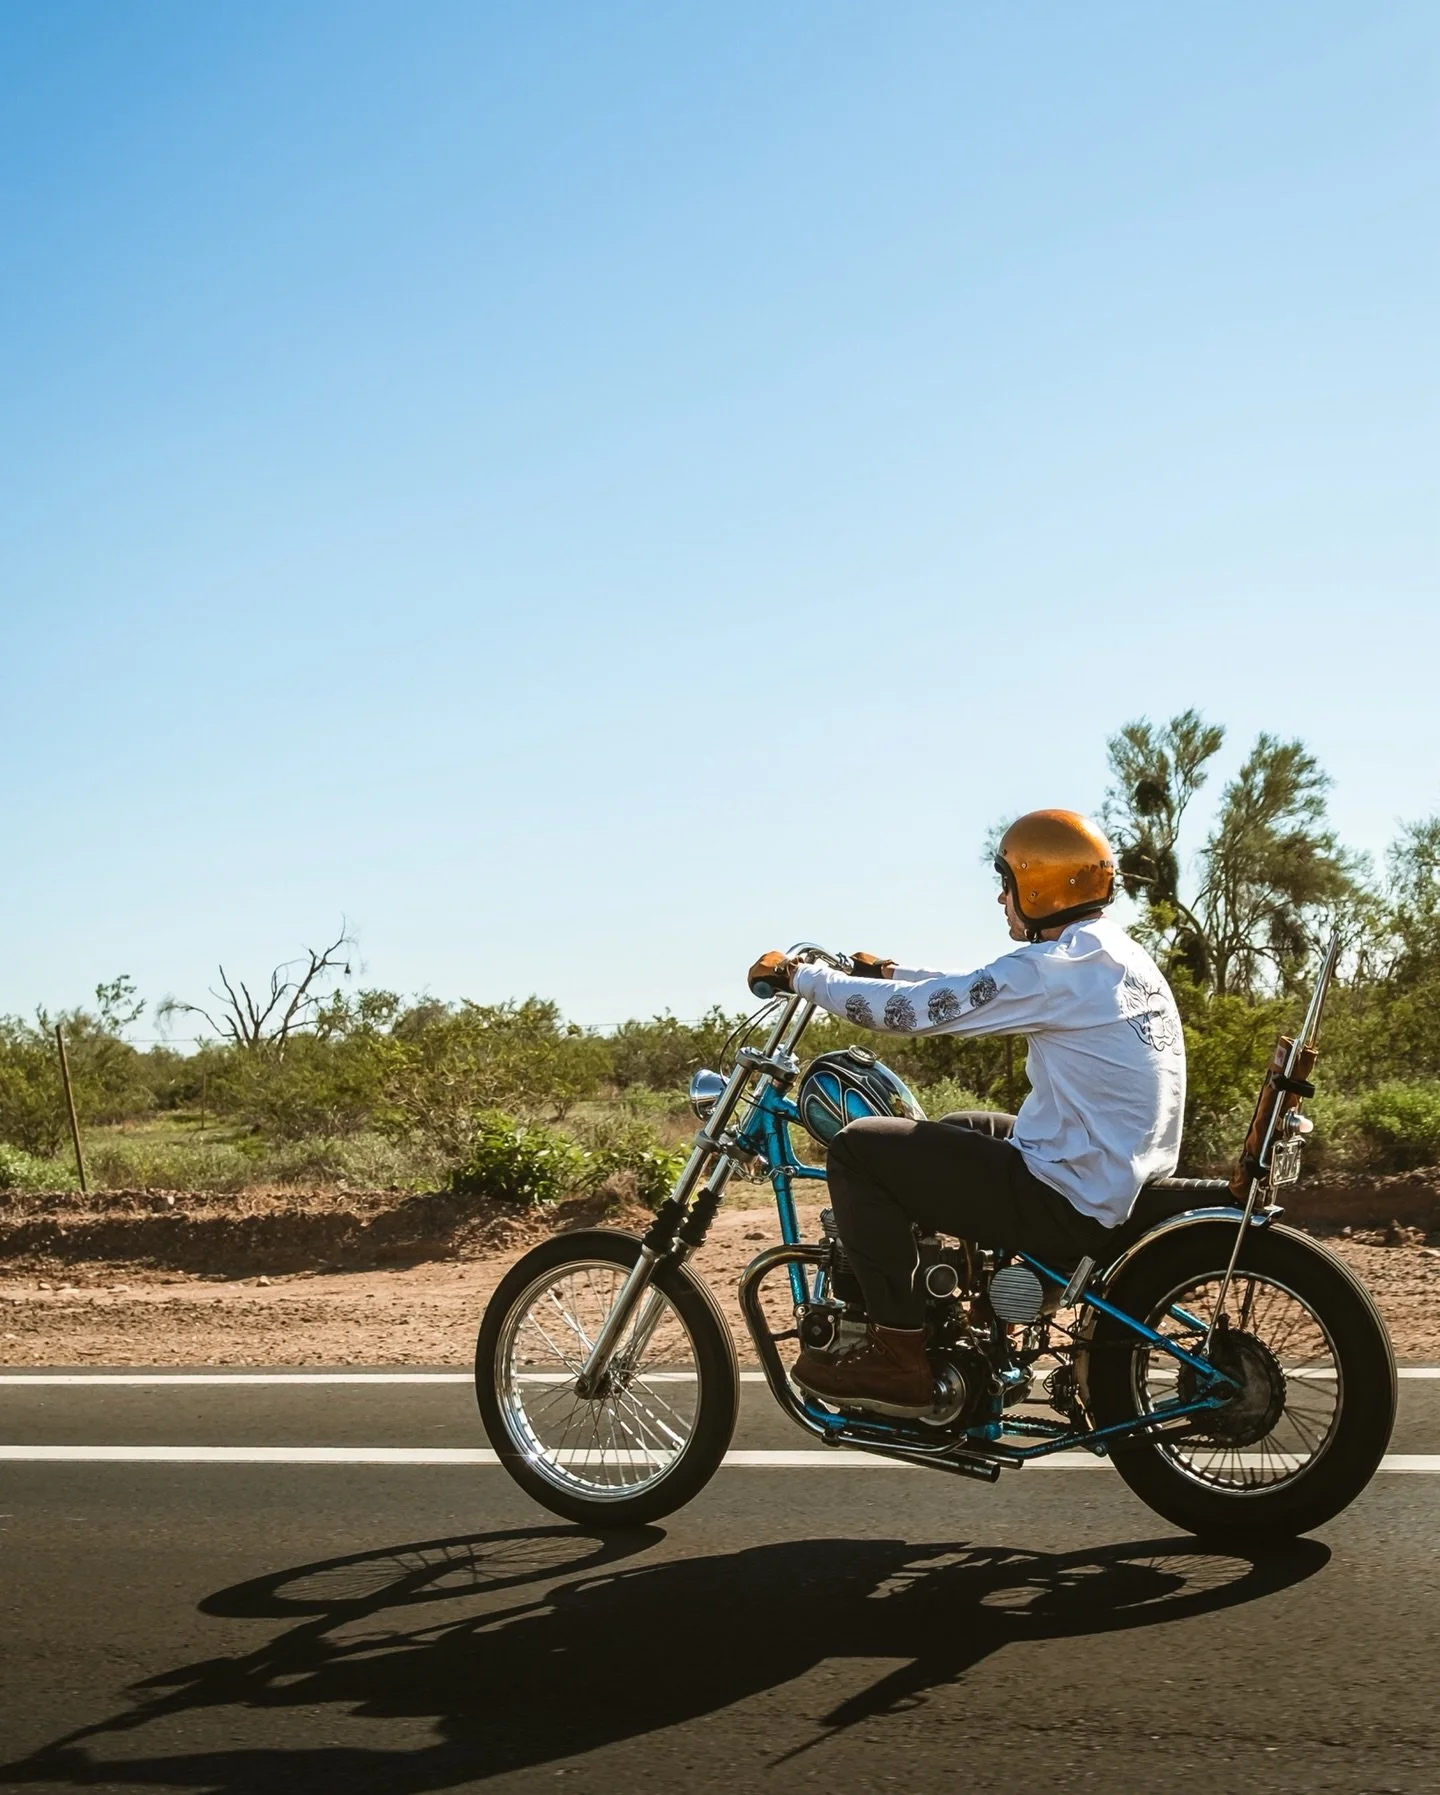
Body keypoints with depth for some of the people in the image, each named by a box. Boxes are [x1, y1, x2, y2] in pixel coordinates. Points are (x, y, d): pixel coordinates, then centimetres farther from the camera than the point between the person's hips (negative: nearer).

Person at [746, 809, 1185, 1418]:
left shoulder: (1058, 968, -20)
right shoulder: (1118, 955, 9)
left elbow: (910, 1011, -18)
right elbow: (979, 990, 21)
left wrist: (798, 976, -6)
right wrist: (888, 971, 21)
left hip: (1072, 1205, -10)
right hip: (1129, 1183, 10)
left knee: (857, 1148, -7)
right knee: (947, 1134, 30)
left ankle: (898, 1358, -3)